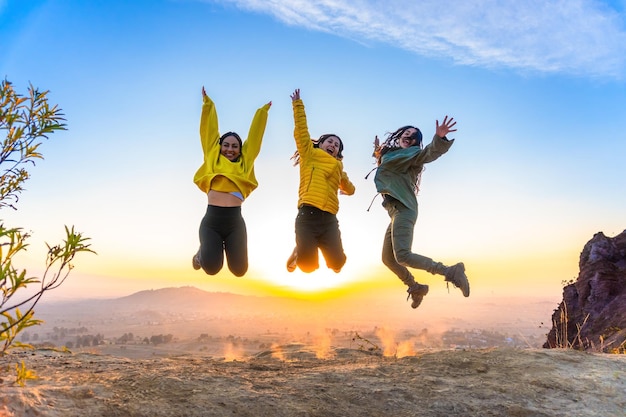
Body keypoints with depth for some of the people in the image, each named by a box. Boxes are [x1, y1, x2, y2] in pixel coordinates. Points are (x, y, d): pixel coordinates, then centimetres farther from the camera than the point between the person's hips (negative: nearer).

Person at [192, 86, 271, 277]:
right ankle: (205, 251, 23)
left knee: (239, 269, -3)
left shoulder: (245, 163, 13)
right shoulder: (212, 158, 13)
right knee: (211, 267, -14)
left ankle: (228, 248, 31)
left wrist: (263, 111, 27)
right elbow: (210, 131, 17)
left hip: (235, 222, 1)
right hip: (211, 221, -1)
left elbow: (254, 136, 19)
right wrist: (207, 104, 22)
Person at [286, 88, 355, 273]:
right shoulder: (310, 155, 12)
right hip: (308, 215, -4)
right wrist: (298, 104, 3)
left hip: (329, 219, 4)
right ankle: (298, 252, 28)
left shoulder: (337, 167, 24)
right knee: (308, 265, -7)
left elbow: (349, 189, 41)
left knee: (337, 263, -4)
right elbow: (300, 131, 3)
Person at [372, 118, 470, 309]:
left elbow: (429, 153, -22)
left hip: (403, 210, -9)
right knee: (388, 259, 14)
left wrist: (439, 139, -42)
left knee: (402, 256, -26)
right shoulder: (392, 155, 24)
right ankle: (415, 288, 29)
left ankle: (450, 272, -22)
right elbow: (383, 161, 47)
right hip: (396, 213, 9)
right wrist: (378, 152, 31)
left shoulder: (412, 154, 1)